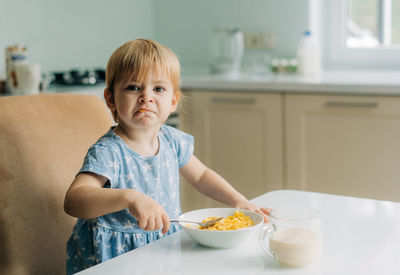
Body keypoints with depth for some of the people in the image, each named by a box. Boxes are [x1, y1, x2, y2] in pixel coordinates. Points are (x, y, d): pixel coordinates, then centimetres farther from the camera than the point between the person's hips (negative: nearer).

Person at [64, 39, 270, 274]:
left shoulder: (172, 140, 0)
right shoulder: (108, 152, -21)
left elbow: (201, 175, 18)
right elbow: (73, 201, -36)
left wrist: (239, 201, 6)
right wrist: (129, 197, -49)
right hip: (118, 255, -7)